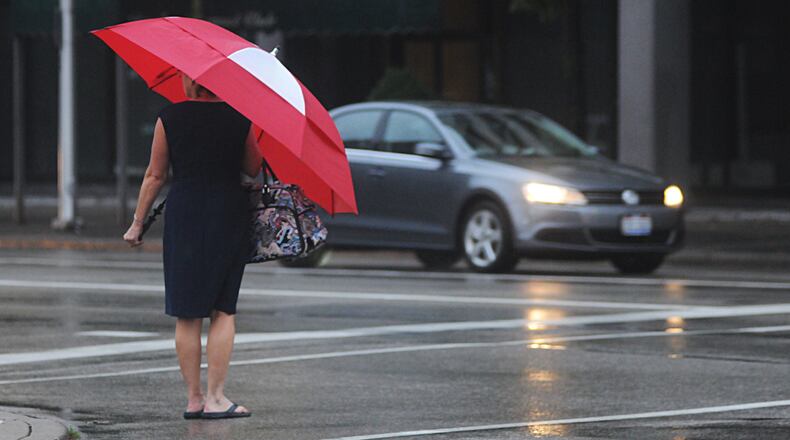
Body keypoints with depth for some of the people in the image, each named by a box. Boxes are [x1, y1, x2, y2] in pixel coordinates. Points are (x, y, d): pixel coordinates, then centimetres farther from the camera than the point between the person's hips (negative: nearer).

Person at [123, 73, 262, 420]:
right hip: (230, 218, 0)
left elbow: (155, 176, 0)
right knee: (223, 310, 7)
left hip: (183, 217, 0)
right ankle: (215, 397, -1)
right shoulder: (239, 118, -2)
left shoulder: (169, 118, -3)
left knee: (187, 314, 7)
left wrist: (138, 222, 8)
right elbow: (253, 169, 5)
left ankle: (193, 398, 8)